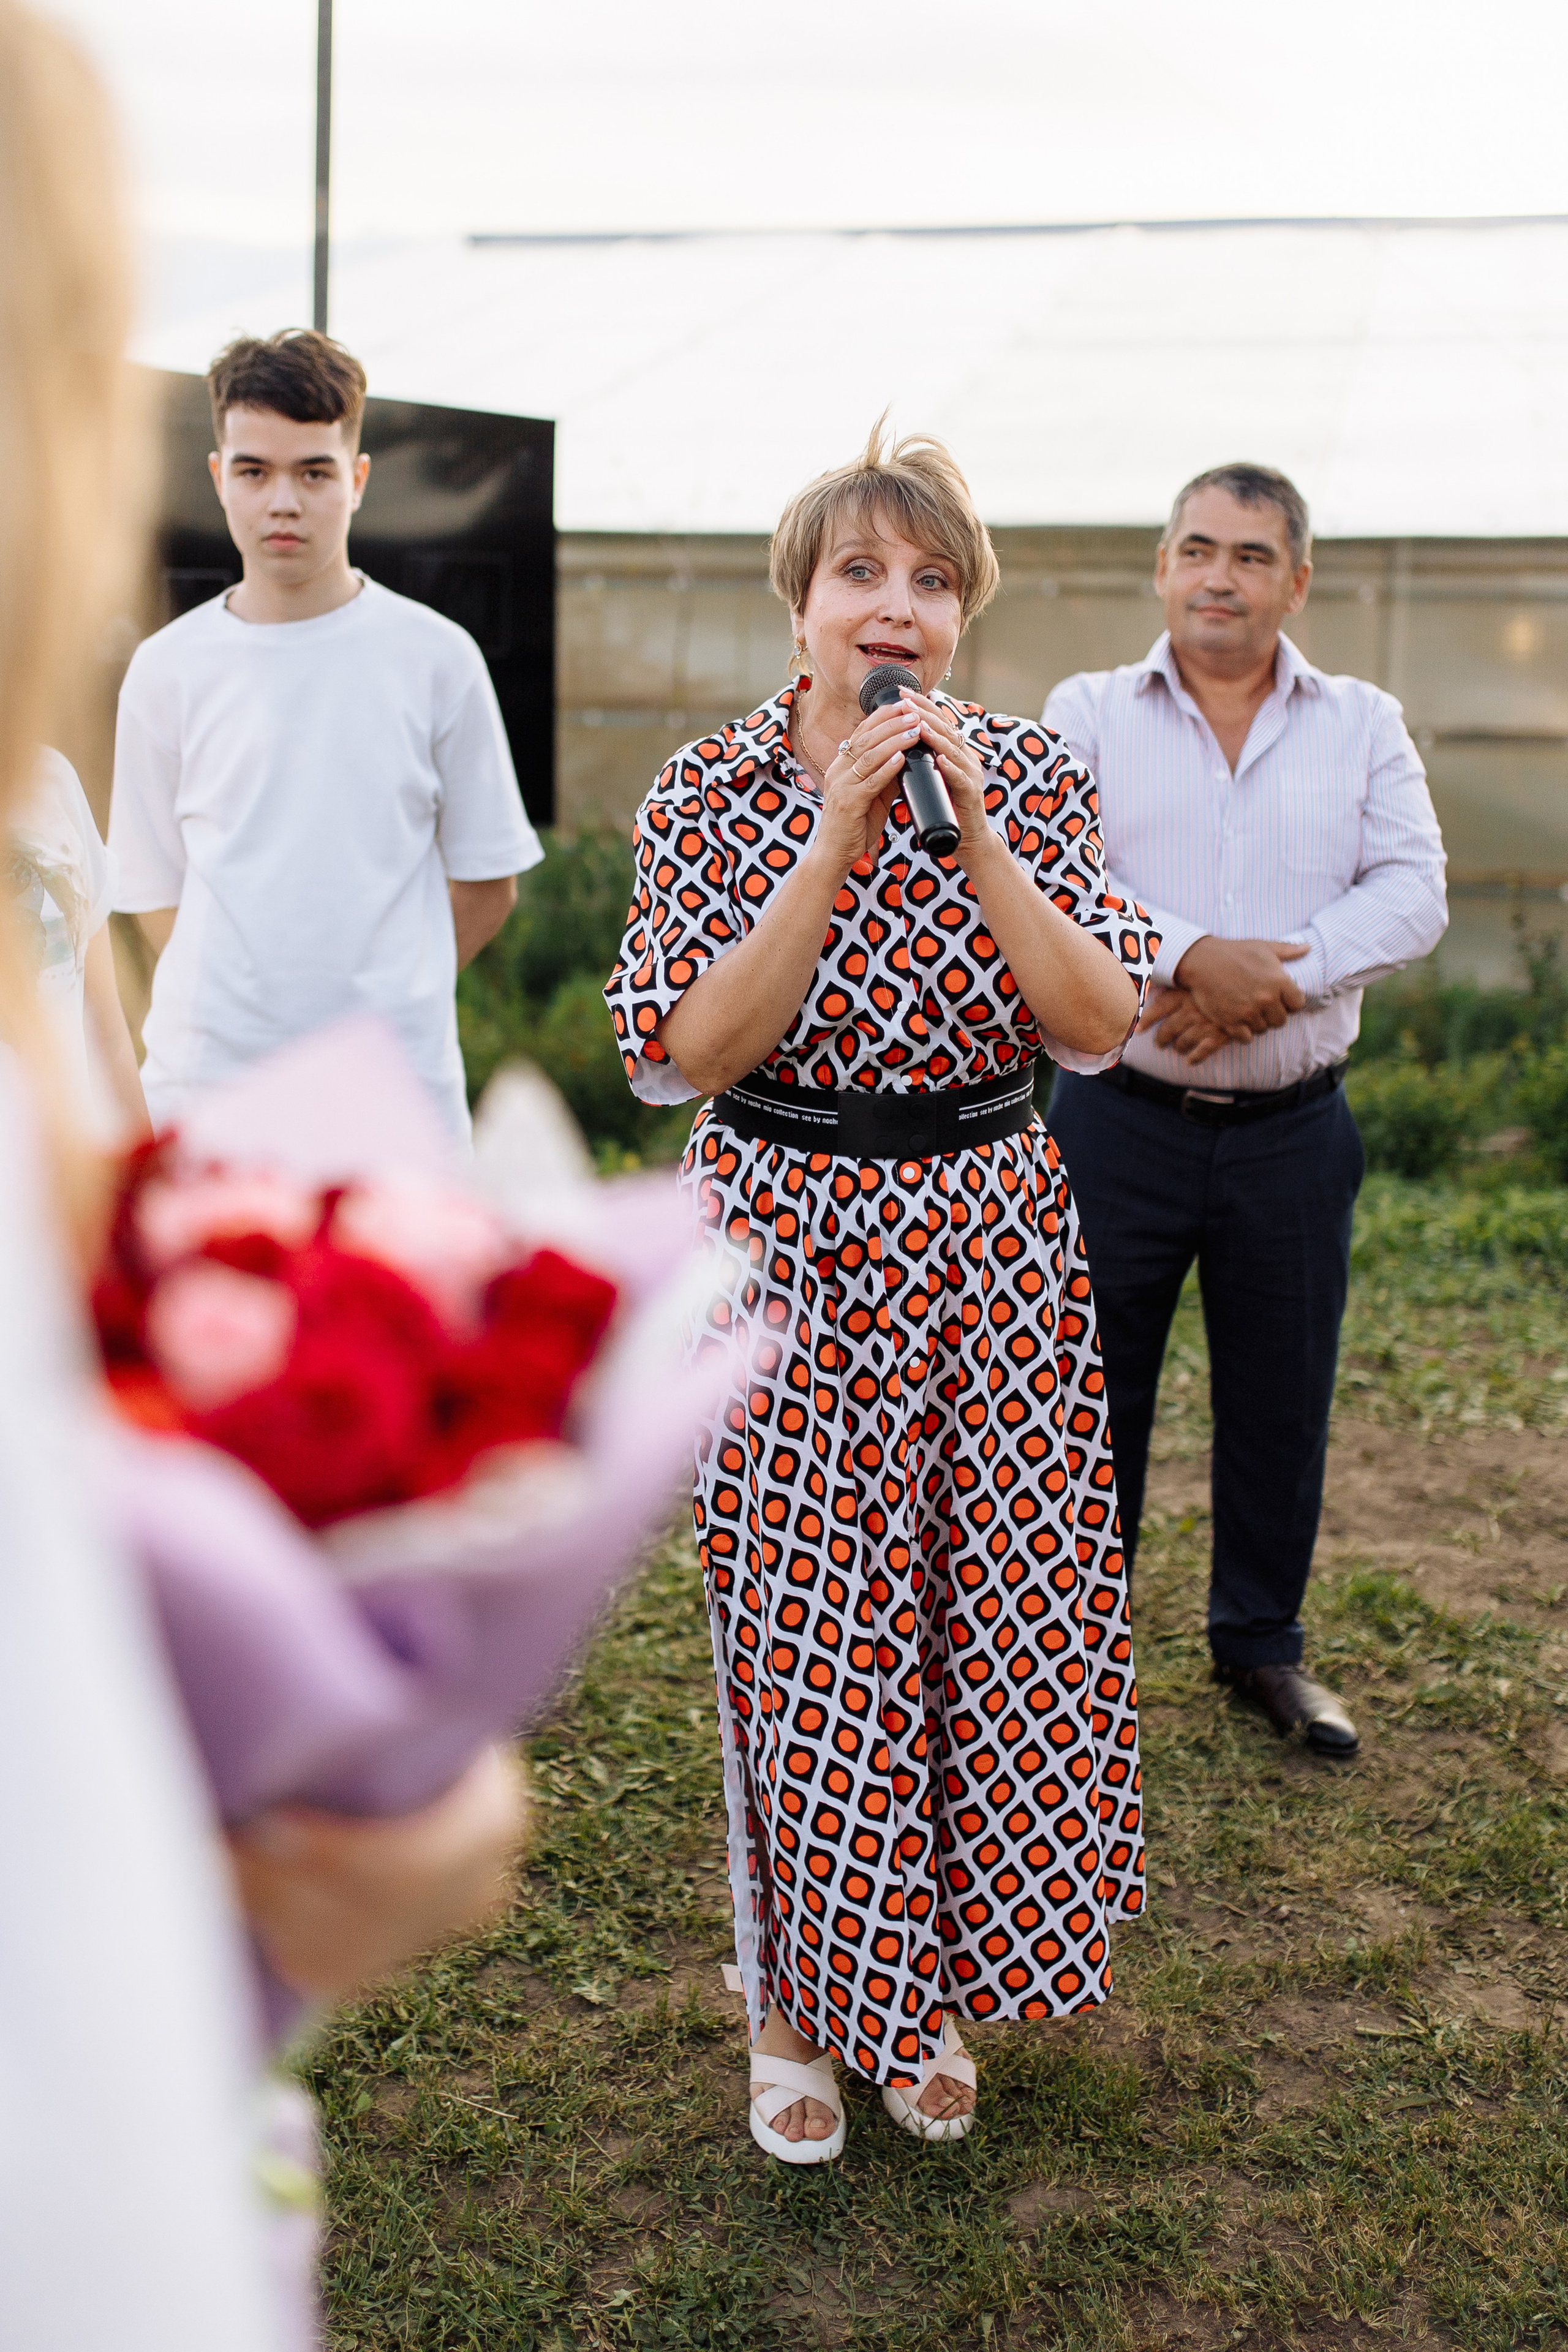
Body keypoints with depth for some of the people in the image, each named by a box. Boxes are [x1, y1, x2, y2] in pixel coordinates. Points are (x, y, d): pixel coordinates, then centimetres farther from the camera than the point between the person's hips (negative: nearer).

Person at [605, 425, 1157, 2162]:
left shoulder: (1031, 778, 1)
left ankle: (928, 1990, 33)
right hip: (791, 1254, -2)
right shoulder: (713, 791, -5)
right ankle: (794, 2003, 29)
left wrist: (973, 827, -18)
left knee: (1002, 1628, 9)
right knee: (797, 1646, 5)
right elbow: (692, 1053, -15)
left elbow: (1101, 1026, -8)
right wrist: (837, 836, -21)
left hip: (998, 1249, 3)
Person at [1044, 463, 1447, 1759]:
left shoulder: (1364, 725, 7)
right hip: (1121, 1119, -1)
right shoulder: (1088, 713, 3)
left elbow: (1413, 892, -5)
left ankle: (1264, 1639, 31)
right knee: (1091, 1390, 6)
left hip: (1293, 1129, 2)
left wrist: (1272, 982, -20)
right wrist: (1191, 957, -25)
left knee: (1282, 1398, 12)